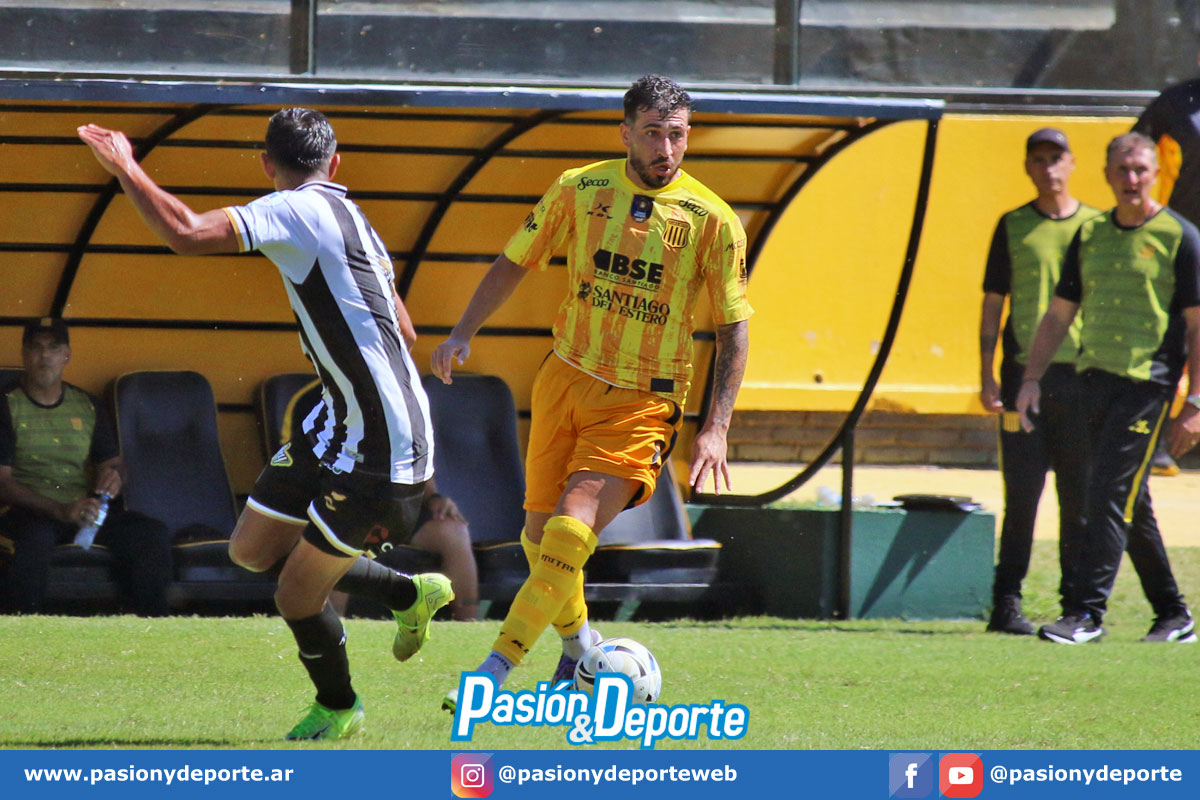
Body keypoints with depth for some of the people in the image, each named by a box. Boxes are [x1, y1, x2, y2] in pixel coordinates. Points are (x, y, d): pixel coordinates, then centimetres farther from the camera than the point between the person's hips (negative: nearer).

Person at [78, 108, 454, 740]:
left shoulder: (298, 210, -16)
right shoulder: (349, 220, 13)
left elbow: (186, 233, -28)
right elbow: (404, 333, 22)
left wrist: (125, 169, -15)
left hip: (377, 450, -9)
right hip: (335, 425, 9)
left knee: (296, 596, 2)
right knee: (251, 549, 15)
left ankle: (337, 707, 29)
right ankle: (410, 594, 28)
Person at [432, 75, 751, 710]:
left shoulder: (712, 220, -8)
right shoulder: (579, 190, -2)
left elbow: (733, 325, -3)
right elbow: (515, 262, 9)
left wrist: (716, 427, -10)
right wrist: (462, 333, -3)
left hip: (642, 402, -3)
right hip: (566, 378, 4)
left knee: (571, 531, -18)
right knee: (539, 532, 11)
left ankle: (497, 670, -15)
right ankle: (578, 641, 39)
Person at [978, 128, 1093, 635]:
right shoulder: (1013, 227, 9)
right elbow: (992, 303, 8)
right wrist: (986, 377, -1)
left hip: (1080, 374, 1)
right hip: (1024, 374, -1)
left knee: (1080, 498, 1)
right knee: (1021, 494, -3)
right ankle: (1007, 603, 0)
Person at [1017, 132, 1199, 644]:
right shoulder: (1090, 235, 13)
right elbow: (1058, 315, 18)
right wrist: (1031, 379, 7)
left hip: (1147, 382, -6)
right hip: (1094, 376, 6)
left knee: (1110, 494, -14)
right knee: (1130, 504, 11)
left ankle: (1088, 611, -14)